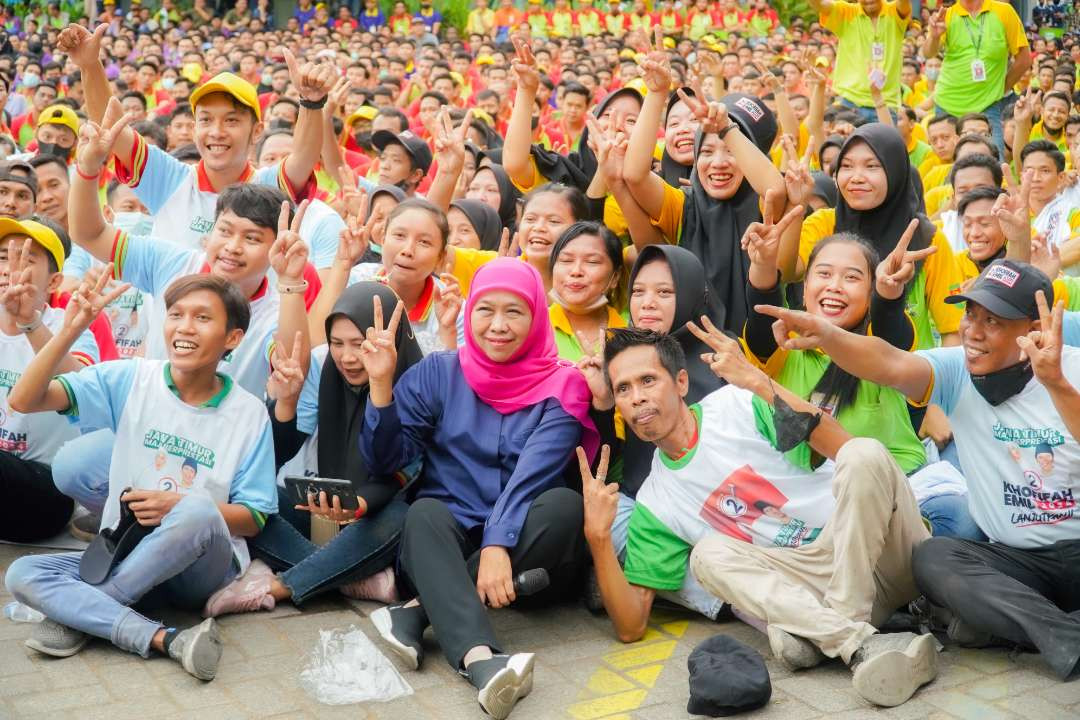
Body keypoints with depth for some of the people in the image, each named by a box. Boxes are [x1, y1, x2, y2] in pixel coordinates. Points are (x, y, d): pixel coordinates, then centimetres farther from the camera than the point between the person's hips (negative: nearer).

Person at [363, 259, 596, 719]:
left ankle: (418, 610, -31)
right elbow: (385, 461, -1)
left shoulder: (561, 389, -2)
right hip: (444, 542, 1)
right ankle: (479, 660, -54)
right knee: (425, 512, -31)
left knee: (564, 504, -30)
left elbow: (529, 479, -18)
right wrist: (381, 384, -14)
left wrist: (498, 546, -34)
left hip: (524, 557, -1)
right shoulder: (438, 372, 4)